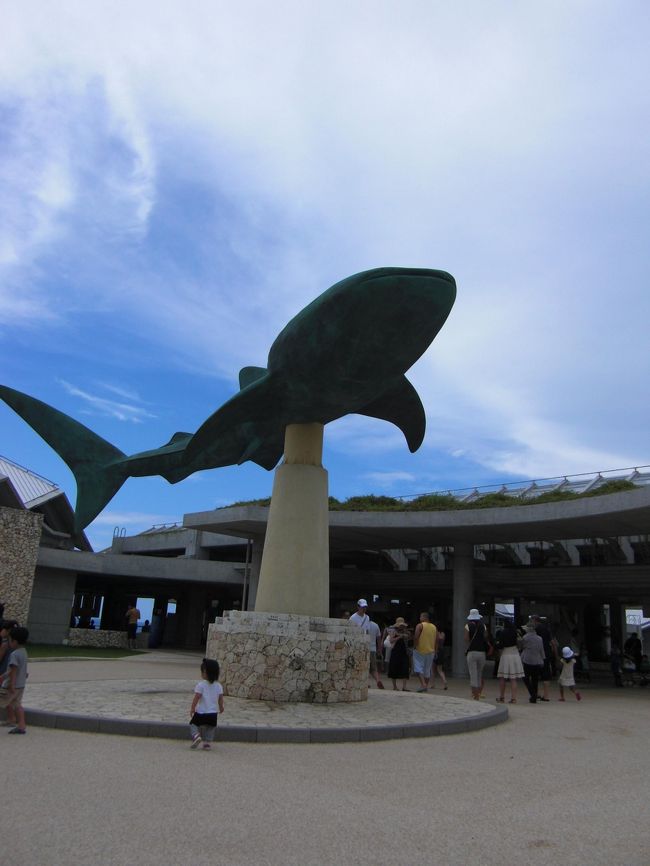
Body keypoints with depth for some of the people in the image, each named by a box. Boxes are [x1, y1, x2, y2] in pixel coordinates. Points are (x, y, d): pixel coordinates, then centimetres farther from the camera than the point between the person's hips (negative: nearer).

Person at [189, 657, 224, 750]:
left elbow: (196, 697, -13)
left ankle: (196, 736, -8)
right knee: (210, 728, 18)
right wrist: (221, 707, 21)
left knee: (193, 724, 13)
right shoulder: (218, 686, 0)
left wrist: (192, 708, -3)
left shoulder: (201, 684, -13)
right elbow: (221, 698, 5)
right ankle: (207, 742, 10)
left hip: (201, 712, -4)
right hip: (213, 713, 4)